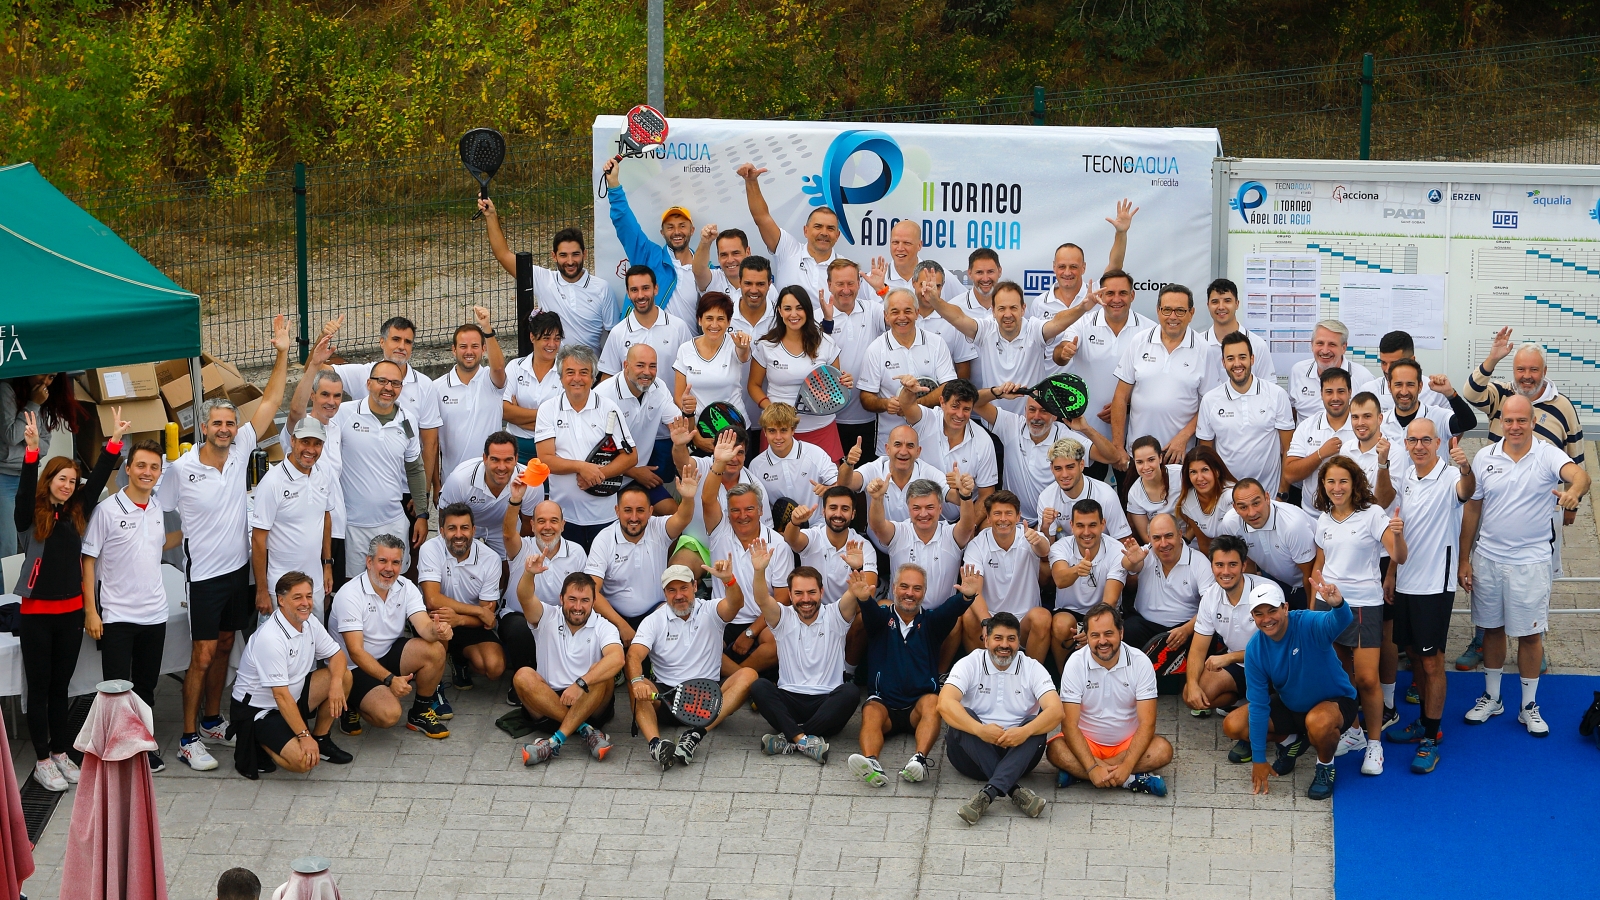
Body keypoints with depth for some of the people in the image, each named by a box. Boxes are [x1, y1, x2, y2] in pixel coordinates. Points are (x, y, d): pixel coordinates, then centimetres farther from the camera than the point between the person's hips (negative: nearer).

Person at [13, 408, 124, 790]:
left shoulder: (77, 512, 6)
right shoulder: (32, 515, -6)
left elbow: (98, 479, -1)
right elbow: (25, 489, -24)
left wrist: (114, 441, -11)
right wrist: (32, 450, -38)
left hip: (71, 611, 4)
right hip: (36, 612, -4)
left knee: (61, 685, 14)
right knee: (39, 687, 4)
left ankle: (61, 753, 23)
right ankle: (42, 760, 11)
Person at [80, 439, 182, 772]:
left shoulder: (157, 507, 6)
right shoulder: (107, 510, -11)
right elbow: (88, 560, -9)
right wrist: (91, 611, -12)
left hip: (154, 613, 5)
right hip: (117, 616, -5)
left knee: (146, 686, 14)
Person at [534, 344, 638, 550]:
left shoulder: (608, 410, 2)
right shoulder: (549, 411, 3)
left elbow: (631, 456, 1)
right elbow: (545, 460, -4)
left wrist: (598, 474, -14)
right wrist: (581, 466, -18)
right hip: (563, 514, 0)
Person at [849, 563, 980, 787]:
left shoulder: (931, 621, 12)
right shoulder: (881, 618, 11)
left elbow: (950, 609, -11)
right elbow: (870, 610, -14)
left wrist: (966, 597, -35)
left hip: (918, 708, 0)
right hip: (884, 702, 0)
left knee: (932, 702, -31)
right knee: (871, 711, -30)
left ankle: (920, 759, -52)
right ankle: (871, 763, -57)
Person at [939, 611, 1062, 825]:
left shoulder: (1032, 669, 2)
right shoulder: (969, 665, -1)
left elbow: (1055, 711, -14)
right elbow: (945, 704, -19)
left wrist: (1025, 732, -34)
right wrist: (980, 730, -35)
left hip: (1017, 753, 1)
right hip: (973, 755, -1)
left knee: (1036, 725, -27)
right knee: (963, 716, -28)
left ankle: (988, 794, -46)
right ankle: (1014, 790, -42)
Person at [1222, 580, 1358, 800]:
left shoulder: (1308, 624, -28)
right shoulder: (1255, 649, -15)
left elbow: (1339, 622, -51)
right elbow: (1258, 704, -11)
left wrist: (1337, 605, -78)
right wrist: (1258, 759, -10)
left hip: (1335, 701, -5)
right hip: (1290, 706, 5)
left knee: (1318, 722, -40)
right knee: (1233, 725, -10)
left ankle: (1325, 767, -6)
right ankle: (1291, 742, 16)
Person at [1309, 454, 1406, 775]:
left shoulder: (1372, 514, -7)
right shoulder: (1323, 520, 9)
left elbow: (1399, 558, -16)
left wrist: (1397, 534, -36)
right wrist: (1316, 579, 1)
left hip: (1364, 604, -5)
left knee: (1367, 679, -9)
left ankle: (1374, 743, 5)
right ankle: (1353, 732, 28)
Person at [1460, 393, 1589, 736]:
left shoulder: (1548, 455, -10)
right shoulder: (1484, 458, -1)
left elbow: (1578, 473, -31)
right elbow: (1472, 510, 5)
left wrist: (1574, 490, -55)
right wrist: (1464, 560, 4)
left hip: (1531, 561, -3)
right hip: (1488, 558, 3)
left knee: (1530, 634, 6)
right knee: (1492, 629, 15)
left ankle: (1529, 706, 20)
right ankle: (1491, 698, 30)